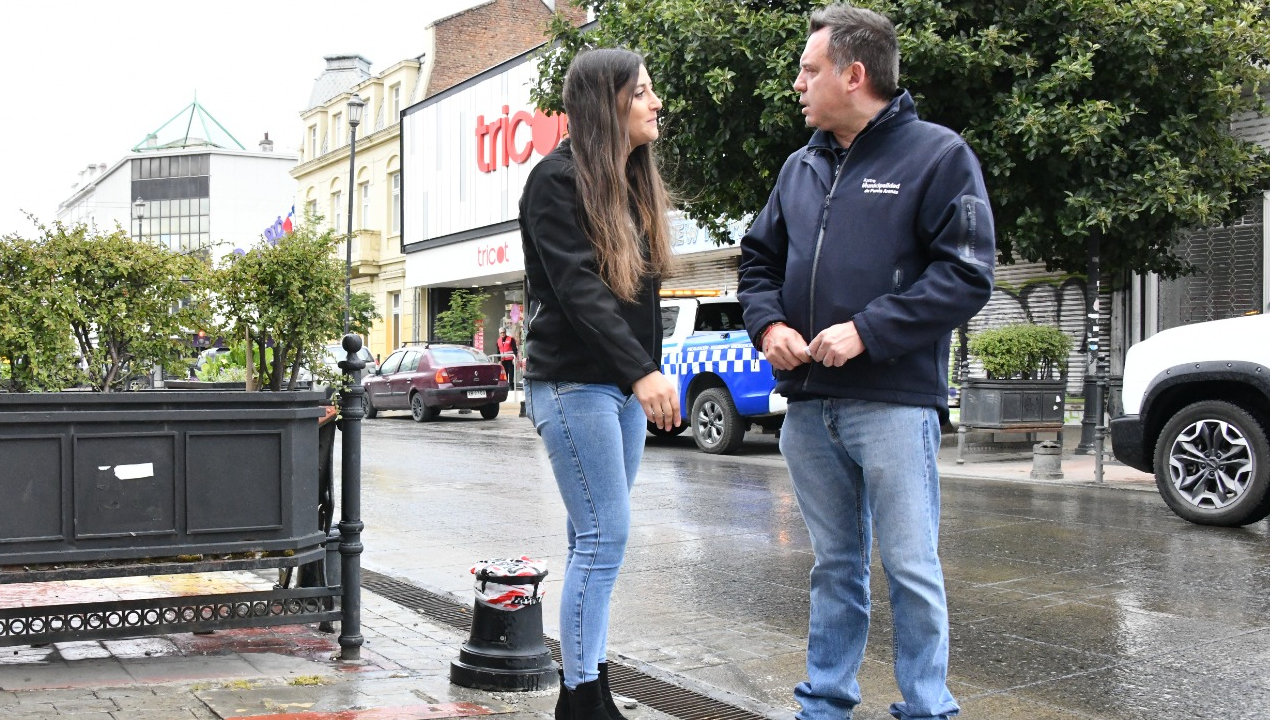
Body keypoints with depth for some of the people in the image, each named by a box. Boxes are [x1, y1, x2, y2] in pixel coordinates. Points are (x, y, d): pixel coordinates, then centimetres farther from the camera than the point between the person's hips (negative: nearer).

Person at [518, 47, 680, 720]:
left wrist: (648, 374, 12)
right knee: (605, 538, -8)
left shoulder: (634, 182, 16)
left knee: (595, 540, 9)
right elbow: (578, 288, -20)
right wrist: (642, 371, -27)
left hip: (623, 384, 8)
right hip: (573, 382, -8)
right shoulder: (558, 180, -10)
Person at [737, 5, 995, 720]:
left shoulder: (937, 153, -4)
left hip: (894, 402, -6)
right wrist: (769, 323, 1)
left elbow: (966, 274, -11)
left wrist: (865, 331, -17)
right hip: (808, 403, 6)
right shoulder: (801, 167, 16)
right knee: (835, 565, 15)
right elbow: (760, 259, 22)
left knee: (911, 567, -2)